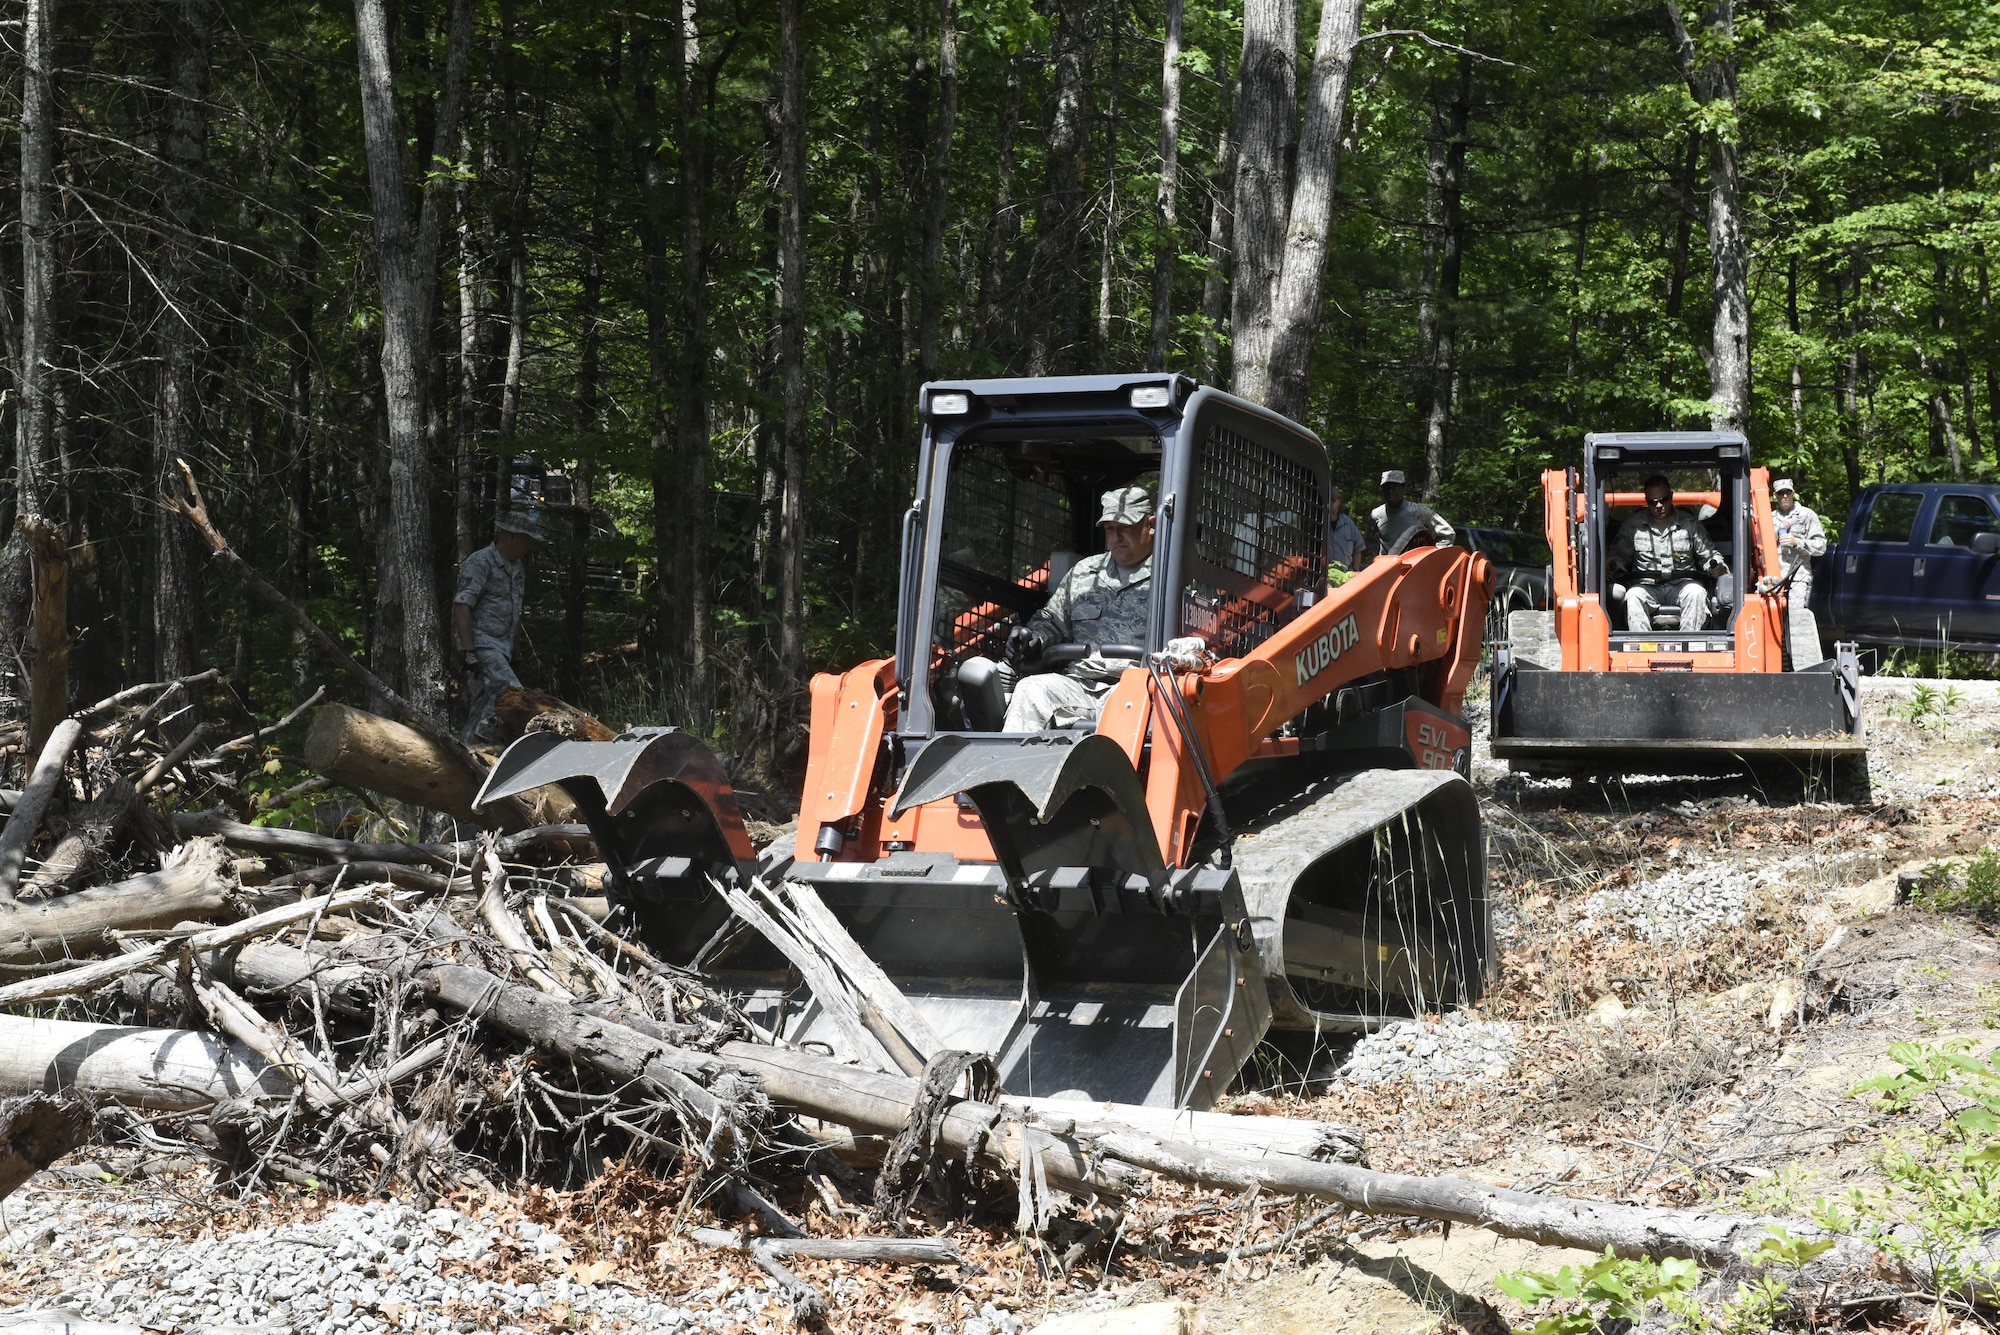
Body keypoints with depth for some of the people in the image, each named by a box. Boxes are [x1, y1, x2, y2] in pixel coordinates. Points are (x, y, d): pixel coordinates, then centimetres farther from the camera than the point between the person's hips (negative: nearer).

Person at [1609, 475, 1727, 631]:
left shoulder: (1689, 523, 12)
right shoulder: (1633, 526, 12)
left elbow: (1708, 554, 17)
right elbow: (1619, 555, 18)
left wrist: (1717, 567, -6)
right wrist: (1613, 565, -6)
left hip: (1682, 583, 0)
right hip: (1647, 585, 0)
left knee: (1696, 593, -34)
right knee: (1632, 596, -34)